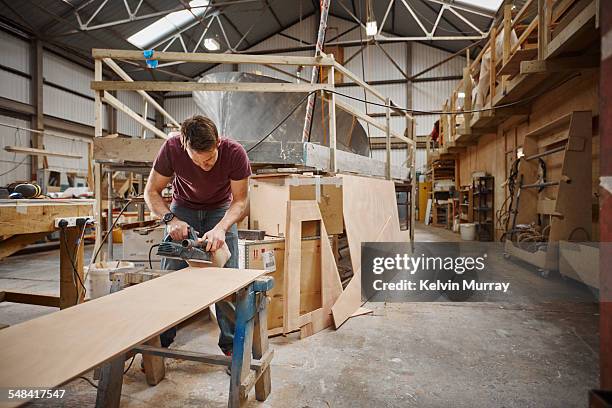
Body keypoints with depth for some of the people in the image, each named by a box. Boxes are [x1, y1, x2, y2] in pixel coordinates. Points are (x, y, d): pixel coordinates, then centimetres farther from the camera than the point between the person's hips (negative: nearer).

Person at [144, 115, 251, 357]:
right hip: (183, 208, 1)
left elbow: (240, 200, -18)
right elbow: (151, 192, -14)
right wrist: (170, 219, -32)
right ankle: (160, 342, 16)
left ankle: (231, 344, 8)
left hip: (221, 211, 0)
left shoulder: (235, 153, -29)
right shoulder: (172, 148, -27)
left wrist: (221, 228, -35)